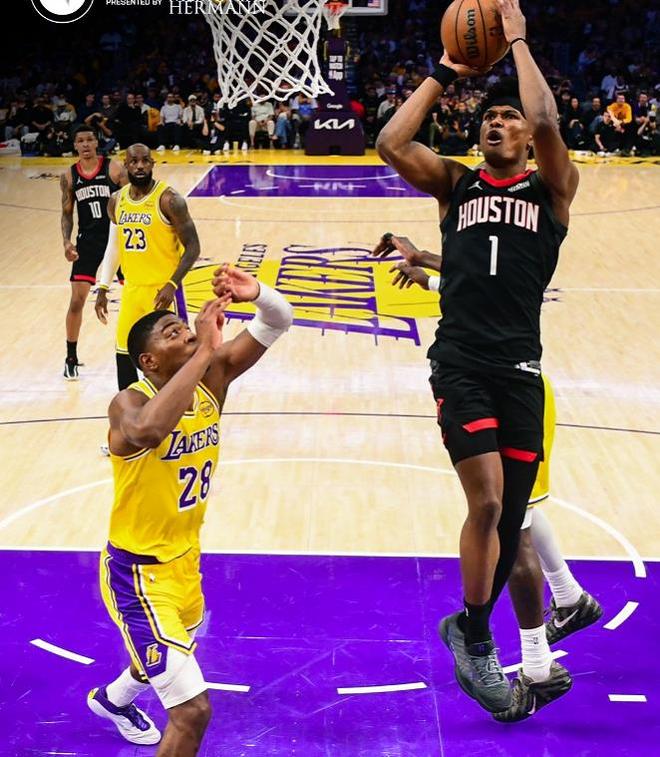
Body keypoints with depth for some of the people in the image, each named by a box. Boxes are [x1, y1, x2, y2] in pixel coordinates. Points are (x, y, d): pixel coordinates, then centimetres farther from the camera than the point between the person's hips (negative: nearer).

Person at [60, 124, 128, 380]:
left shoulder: (114, 168, -7)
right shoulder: (69, 176, 2)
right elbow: (67, 213, 9)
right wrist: (66, 241, -6)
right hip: (88, 240, 2)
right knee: (77, 300, -3)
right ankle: (71, 359, 10)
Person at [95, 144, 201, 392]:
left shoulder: (168, 200, -13)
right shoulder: (117, 201, 6)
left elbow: (192, 247, -13)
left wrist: (171, 285, -22)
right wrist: (103, 289, 12)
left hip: (162, 290, -6)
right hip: (131, 289, 6)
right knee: (124, 352, 10)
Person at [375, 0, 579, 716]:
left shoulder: (550, 189, 8)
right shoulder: (456, 184, 13)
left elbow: (546, 123, -12)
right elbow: (390, 143, -2)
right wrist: (444, 73, 3)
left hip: (519, 367, 1)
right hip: (460, 361, -1)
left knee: (508, 515, 5)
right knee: (487, 501, -15)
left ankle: (470, 632, 26)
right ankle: (476, 638, 5)